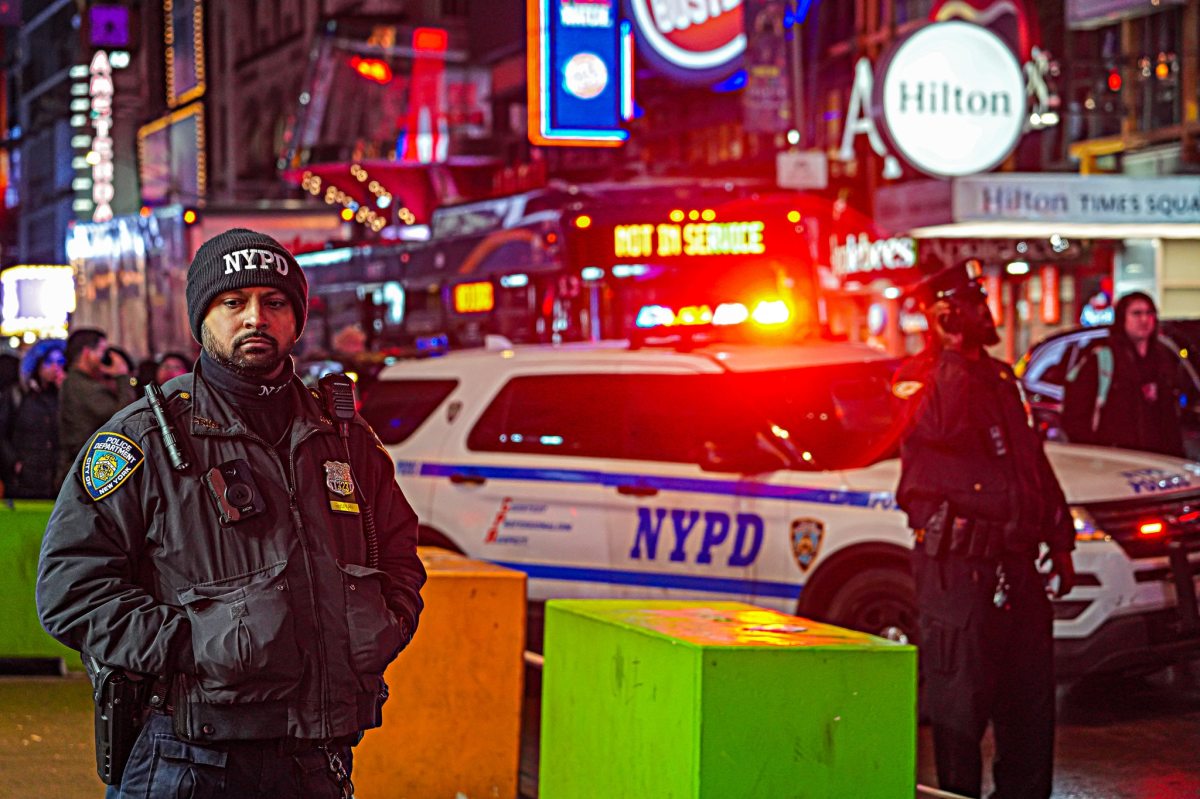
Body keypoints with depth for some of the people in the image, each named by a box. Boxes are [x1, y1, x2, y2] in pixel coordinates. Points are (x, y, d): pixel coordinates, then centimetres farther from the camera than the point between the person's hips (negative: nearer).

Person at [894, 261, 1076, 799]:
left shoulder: (998, 376, 19)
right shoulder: (918, 377, -4)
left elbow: (1035, 462, 24)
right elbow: (939, 426, -28)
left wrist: (1060, 542, 21)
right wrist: (954, 351, -21)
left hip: (1013, 558, 7)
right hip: (954, 559, -7)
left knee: (1030, 686, 10)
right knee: (961, 690, -4)